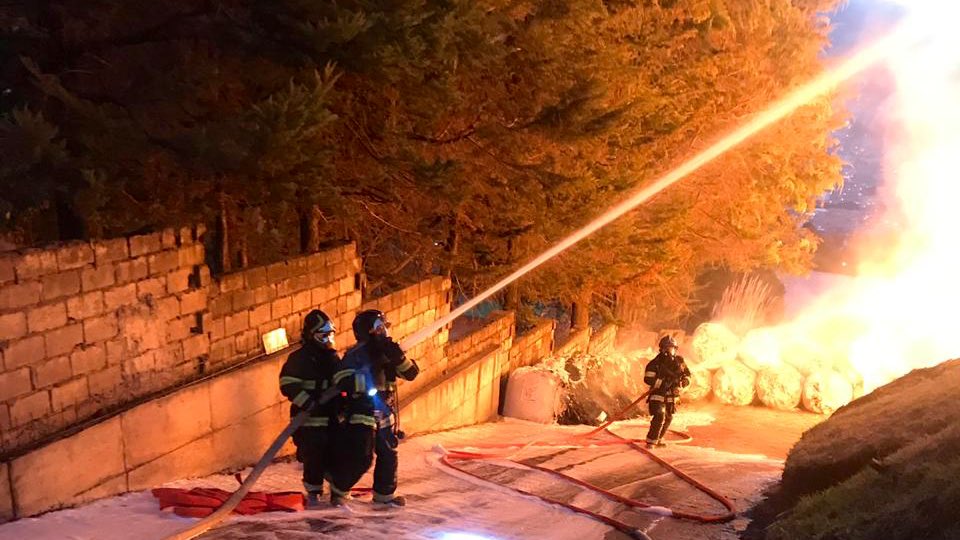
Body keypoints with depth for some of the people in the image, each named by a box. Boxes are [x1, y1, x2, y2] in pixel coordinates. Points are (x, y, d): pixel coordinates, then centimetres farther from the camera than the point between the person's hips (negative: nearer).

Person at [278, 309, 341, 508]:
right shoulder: (300, 358, -8)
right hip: (310, 419, -6)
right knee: (314, 457, -8)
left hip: (332, 416, 6)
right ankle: (313, 494, 7)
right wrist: (307, 402, -23)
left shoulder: (333, 357, 14)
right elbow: (288, 384, -14)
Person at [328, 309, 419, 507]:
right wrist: (371, 377, -33)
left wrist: (399, 358, -18)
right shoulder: (356, 355, -13)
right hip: (361, 415, -7)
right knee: (360, 458, -9)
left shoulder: (388, 351, 6)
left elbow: (411, 373, 2)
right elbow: (343, 382, -25)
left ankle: (384, 494, 29)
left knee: (388, 455, 12)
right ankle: (338, 490, 13)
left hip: (385, 415, 7)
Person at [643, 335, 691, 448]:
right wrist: (663, 382, -28)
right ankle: (651, 442, -11)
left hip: (672, 397, 6)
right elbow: (648, 379, -19)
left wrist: (685, 381, -10)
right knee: (659, 417, -20)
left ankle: (658, 439, 38)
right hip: (658, 396, -6)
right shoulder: (655, 363, -14)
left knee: (668, 419, 18)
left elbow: (687, 375, 12)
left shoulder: (679, 361, 1)